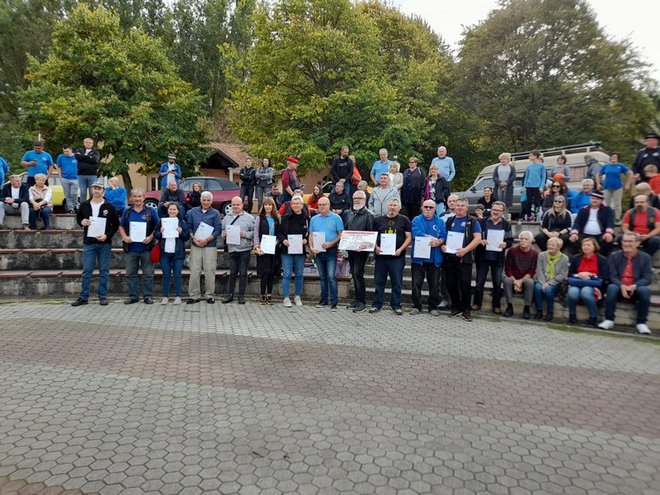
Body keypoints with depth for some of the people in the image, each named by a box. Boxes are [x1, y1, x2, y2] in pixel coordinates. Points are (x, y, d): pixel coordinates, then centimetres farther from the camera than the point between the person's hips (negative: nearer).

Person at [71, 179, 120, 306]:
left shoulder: (109, 206, 0)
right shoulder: (84, 205, 6)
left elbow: (116, 224, 3)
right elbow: (78, 217, 21)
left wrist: (107, 235, -11)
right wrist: (81, 222, -3)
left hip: (105, 243, -1)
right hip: (88, 243, 1)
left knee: (104, 271, 4)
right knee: (86, 271, 3)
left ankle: (103, 297, 12)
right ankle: (83, 297, 11)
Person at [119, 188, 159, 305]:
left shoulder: (151, 211, 3)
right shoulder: (127, 212, 10)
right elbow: (121, 227, 15)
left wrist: (151, 237, -12)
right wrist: (124, 237, -3)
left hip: (146, 248, -2)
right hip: (130, 248, 3)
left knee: (148, 274, 2)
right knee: (130, 274, 6)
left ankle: (148, 296, 11)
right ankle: (132, 296, 16)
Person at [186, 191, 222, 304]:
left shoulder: (215, 213, 2)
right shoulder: (193, 211, 9)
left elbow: (218, 230, -2)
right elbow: (189, 227, 10)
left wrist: (206, 240, -12)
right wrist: (193, 238, -6)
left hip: (210, 246, -2)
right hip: (195, 246, 2)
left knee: (209, 271, -1)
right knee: (194, 271, 0)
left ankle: (210, 295, 9)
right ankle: (194, 295, 8)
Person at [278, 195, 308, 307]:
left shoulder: (306, 218, 1)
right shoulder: (286, 217, 1)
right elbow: (279, 232, 5)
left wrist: (306, 240, -11)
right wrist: (283, 240, -12)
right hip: (287, 249, -1)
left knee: (299, 274, 10)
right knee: (287, 274, -1)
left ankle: (298, 297, 23)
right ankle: (286, 298, 7)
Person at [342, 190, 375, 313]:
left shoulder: (368, 215, -6)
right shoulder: (348, 214, 15)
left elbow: (371, 233, -11)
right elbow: (344, 230, 19)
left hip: (362, 249, -7)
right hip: (350, 249, 7)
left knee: (358, 274, -11)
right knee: (354, 275, 12)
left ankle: (362, 301, -3)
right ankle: (357, 299, 22)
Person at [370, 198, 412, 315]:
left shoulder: (404, 220, 5)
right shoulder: (378, 220, 10)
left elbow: (409, 237, 2)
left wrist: (401, 249, -12)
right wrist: (375, 247, -5)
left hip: (397, 256, -1)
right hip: (381, 255, 2)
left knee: (397, 282, 4)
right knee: (379, 281, 6)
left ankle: (396, 305, 14)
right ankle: (377, 304, 16)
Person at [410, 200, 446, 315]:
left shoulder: (440, 222, 10)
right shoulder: (417, 220, 5)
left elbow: (444, 237, -2)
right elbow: (416, 233, -13)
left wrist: (437, 242, -23)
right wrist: (432, 238, -12)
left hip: (435, 258, 1)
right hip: (418, 257, -1)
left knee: (434, 284, 6)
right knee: (416, 283, 3)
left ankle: (433, 307, 17)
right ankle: (416, 306, 15)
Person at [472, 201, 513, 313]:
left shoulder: (506, 225, 4)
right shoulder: (483, 222, 1)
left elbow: (511, 240, 4)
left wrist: (506, 244, -17)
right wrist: (480, 240, -18)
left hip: (498, 259, 1)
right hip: (483, 257, 0)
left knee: (497, 283, 7)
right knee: (479, 282, 7)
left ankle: (496, 305, 18)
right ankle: (477, 303, 19)